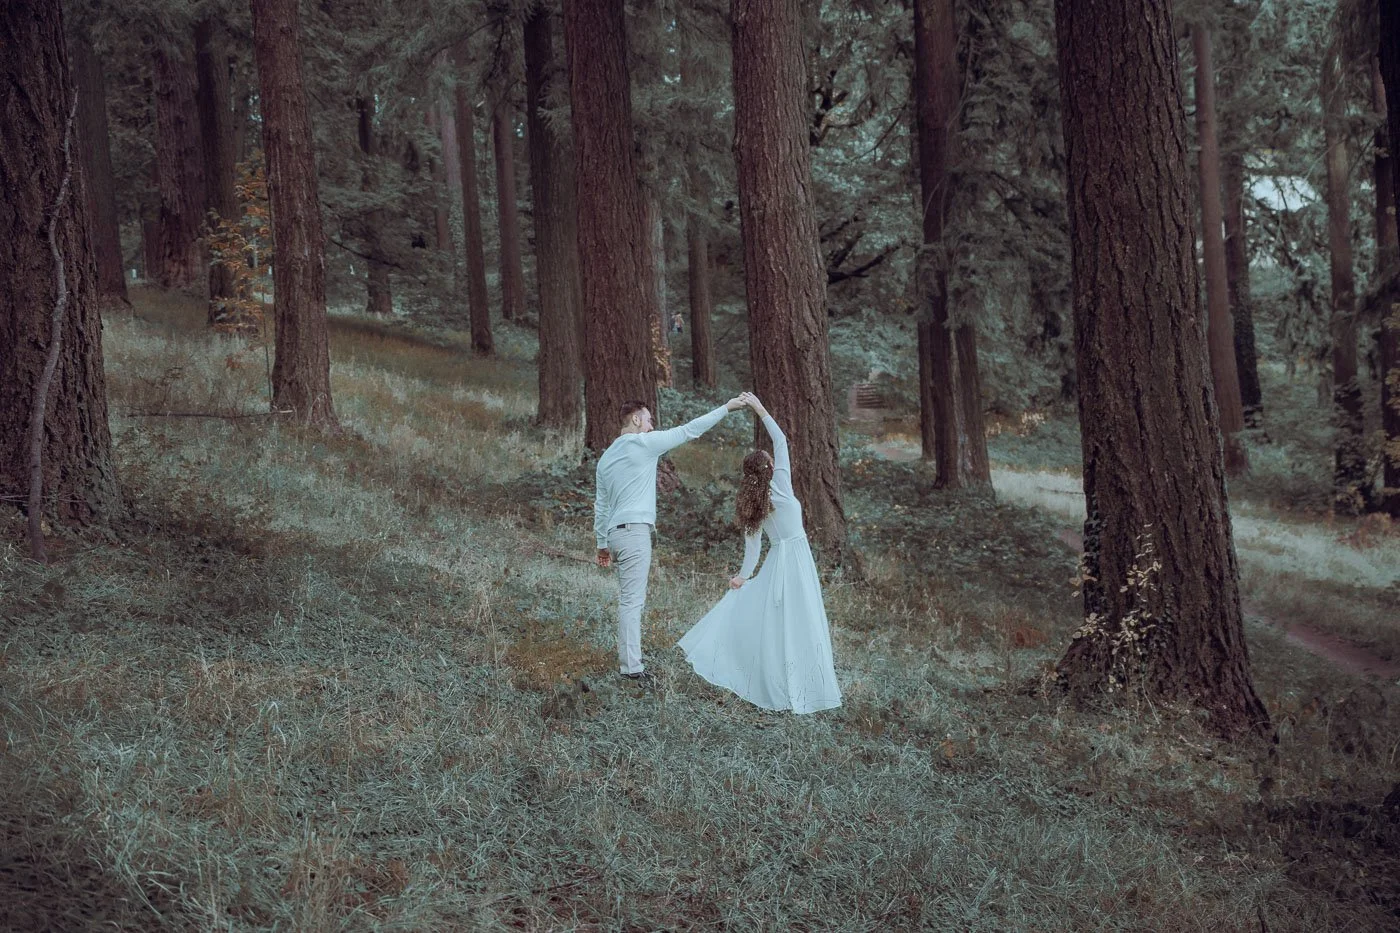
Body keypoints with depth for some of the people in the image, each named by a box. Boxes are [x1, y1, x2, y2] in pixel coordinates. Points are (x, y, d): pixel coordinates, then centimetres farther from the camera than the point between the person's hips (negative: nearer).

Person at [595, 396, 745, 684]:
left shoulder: (606, 457, 18)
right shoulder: (643, 443, -4)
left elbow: (600, 505, 21)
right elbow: (689, 430, -3)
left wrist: (602, 543, 26)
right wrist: (726, 408, 3)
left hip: (615, 532, 9)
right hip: (634, 531, -9)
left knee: (629, 599, 12)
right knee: (632, 600, -11)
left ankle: (627, 658, 13)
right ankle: (631, 668, -15)